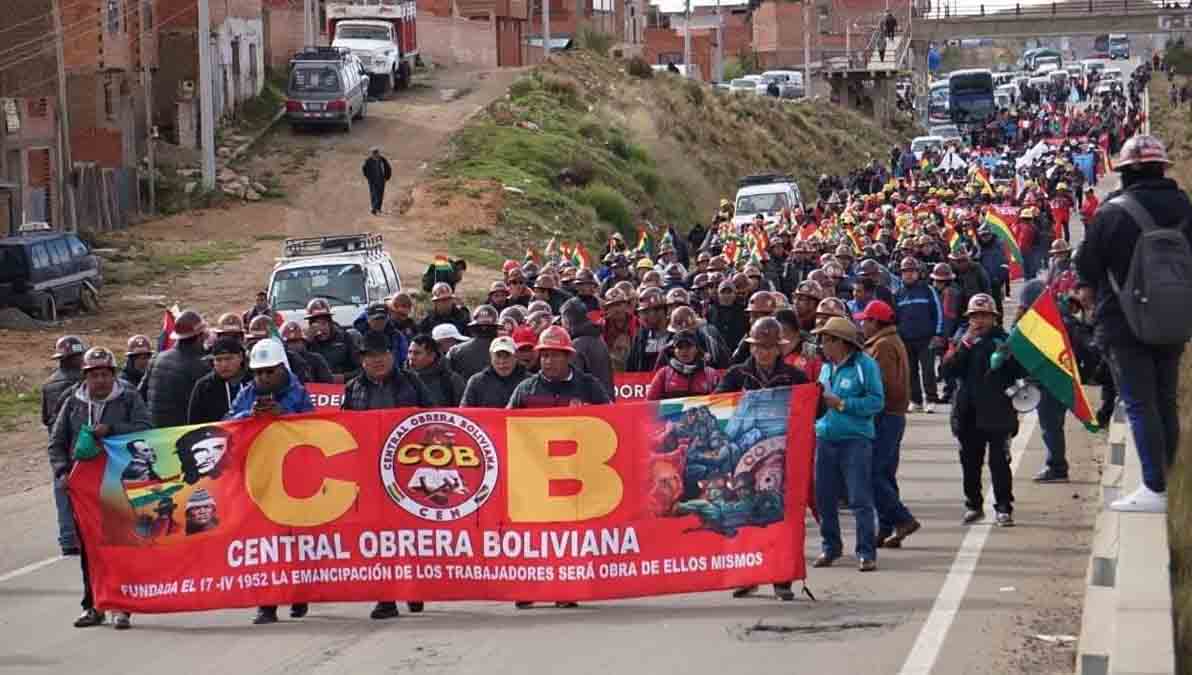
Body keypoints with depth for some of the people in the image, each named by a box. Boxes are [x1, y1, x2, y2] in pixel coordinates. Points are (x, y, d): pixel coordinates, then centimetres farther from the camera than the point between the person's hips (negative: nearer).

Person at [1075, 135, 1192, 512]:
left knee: (1140, 405, -5)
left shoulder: (1112, 212, -13)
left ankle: (1155, 489, -11)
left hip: (1123, 325, -5)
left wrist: (1091, 292, 15)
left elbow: (1086, 267, -6)